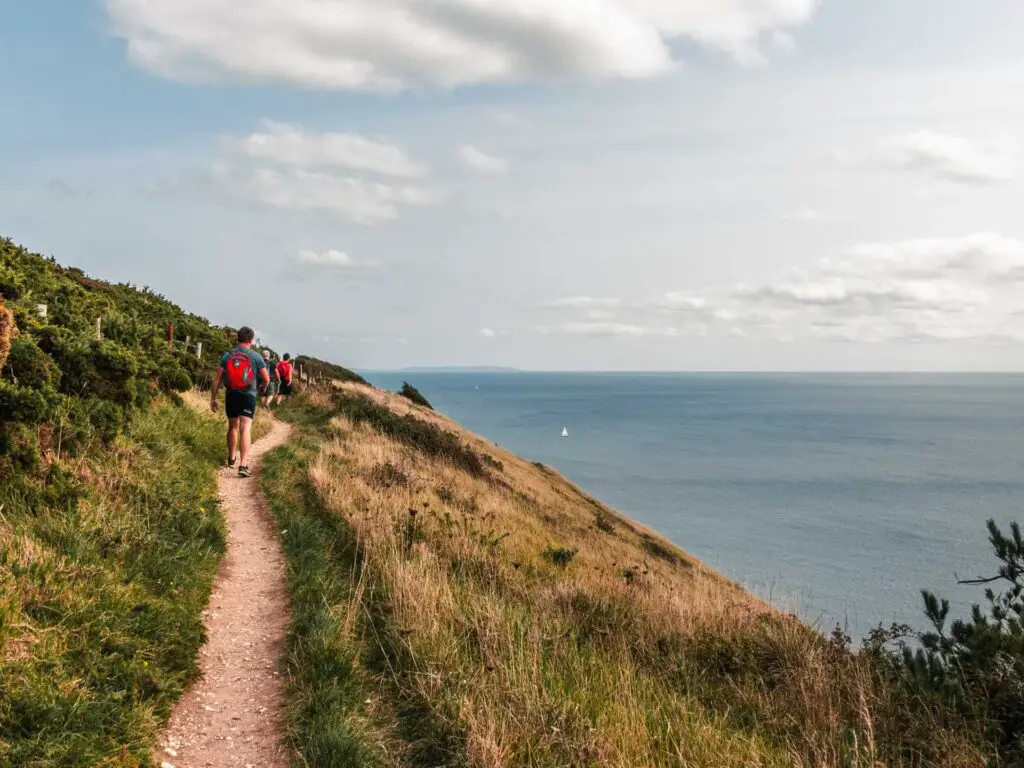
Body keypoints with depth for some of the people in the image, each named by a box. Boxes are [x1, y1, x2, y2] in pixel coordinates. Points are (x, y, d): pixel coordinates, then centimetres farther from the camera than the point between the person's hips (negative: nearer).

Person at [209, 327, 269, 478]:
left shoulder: (227, 355, 4)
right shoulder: (256, 356, -3)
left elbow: (217, 379, 2)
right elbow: (266, 379, 2)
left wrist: (213, 398, 8)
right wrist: (261, 389, 23)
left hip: (231, 395, 3)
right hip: (248, 396, -3)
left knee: (233, 427, 21)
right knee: (245, 428, -9)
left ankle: (231, 459, 36)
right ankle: (243, 465, -20)